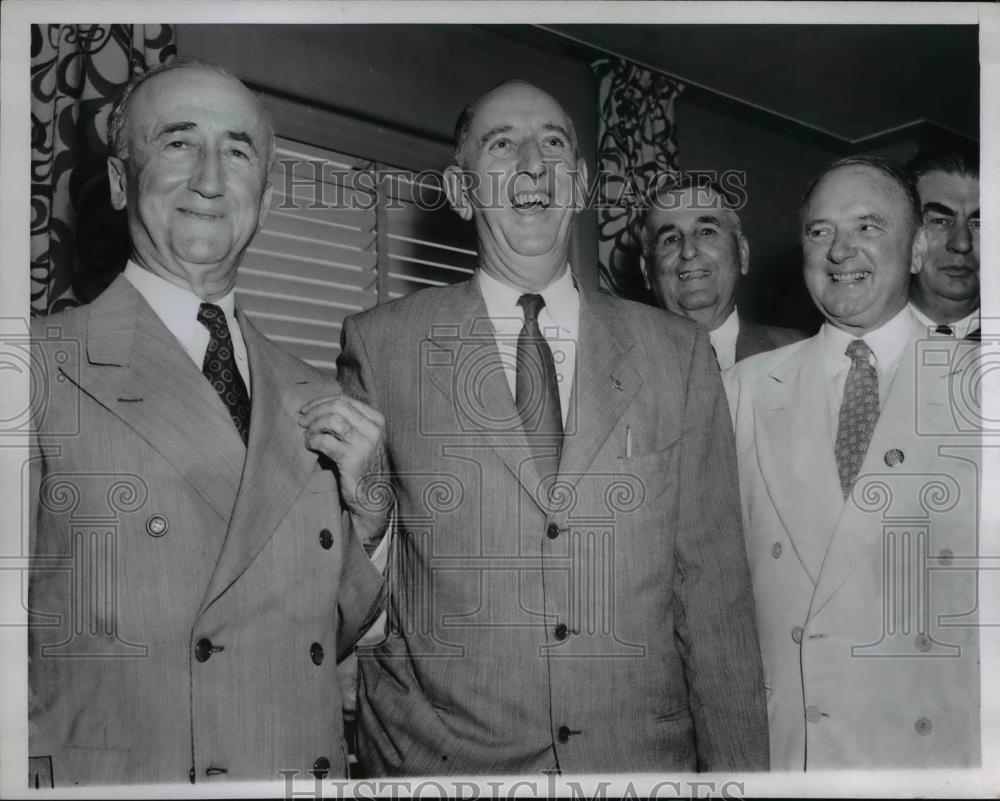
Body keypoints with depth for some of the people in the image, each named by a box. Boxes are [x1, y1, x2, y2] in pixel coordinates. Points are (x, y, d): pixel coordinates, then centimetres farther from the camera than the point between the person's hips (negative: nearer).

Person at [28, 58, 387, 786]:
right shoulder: (41, 368, -11)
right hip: (107, 779, -4)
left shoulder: (318, 400, 4)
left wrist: (364, 497, -4)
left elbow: (338, 637, 10)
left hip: (312, 776, 4)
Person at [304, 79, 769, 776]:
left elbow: (714, 589, 0)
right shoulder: (379, 346, -3)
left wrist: (737, 768, -2)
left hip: (647, 758, 2)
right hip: (441, 757, -1)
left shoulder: (678, 354, 1)